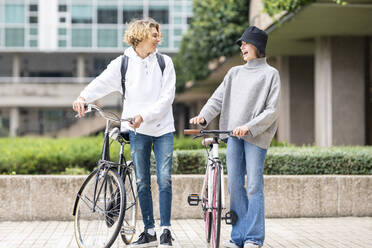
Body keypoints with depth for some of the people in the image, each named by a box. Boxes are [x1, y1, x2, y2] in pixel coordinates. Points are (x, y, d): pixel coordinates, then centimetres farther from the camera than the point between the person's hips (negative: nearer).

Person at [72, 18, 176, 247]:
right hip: (138, 131, 0)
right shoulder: (123, 63, 3)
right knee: (142, 183, 4)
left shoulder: (164, 62, 4)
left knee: (165, 179, -7)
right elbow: (102, 82, -11)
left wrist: (144, 115, -17)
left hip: (163, 128, 0)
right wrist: (84, 97, -30)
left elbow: (167, 97, -5)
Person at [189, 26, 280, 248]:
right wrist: (203, 116, -6)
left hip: (256, 137, -5)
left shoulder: (270, 74, 3)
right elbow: (218, 98, 12)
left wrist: (249, 127, -16)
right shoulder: (235, 73, 19)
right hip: (233, 136, 5)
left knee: (254, 185, -6)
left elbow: (272, 111, -5)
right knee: (235, 186, 3)